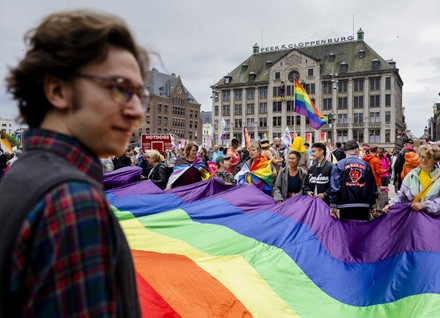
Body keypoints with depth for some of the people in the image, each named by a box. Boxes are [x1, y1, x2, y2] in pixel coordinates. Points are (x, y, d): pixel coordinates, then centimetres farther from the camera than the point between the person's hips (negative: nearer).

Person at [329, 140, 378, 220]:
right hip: (364, 207, 3)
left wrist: (333, 206, -5)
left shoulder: (339, 165, -3)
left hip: (346, 206, -2)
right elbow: (373, 187, 10)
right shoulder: (365, 165, 7)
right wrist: (371, 205, 20)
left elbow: (334, 187, -9)